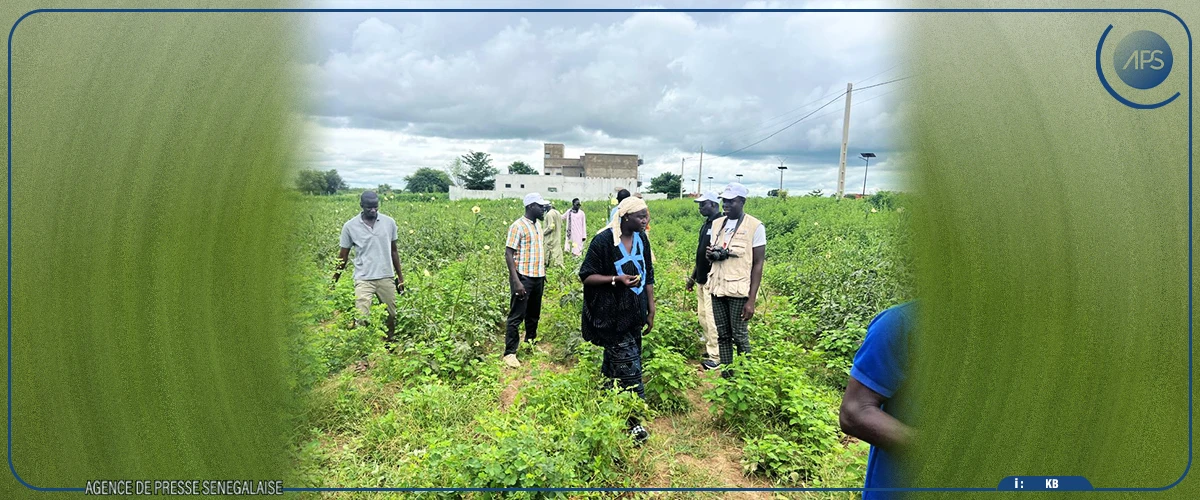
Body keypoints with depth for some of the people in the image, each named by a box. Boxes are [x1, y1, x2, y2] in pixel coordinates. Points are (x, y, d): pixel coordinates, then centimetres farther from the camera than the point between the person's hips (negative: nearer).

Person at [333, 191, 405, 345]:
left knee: (391, 315, 10)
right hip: (363, 279, -2)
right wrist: (334, 281, 8)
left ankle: (391, 342, 30)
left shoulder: (389, 222, 1)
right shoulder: (350, 226, -4)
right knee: (361, 319, -10)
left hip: (386, 278, 2)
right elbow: (343, 256, 5)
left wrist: (400, 276, 11)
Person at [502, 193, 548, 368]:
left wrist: (543, 272, 19)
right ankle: (510, 353, 6)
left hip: (538, 278, 8)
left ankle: (531, 343, 34)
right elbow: (508, 254, -16)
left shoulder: (537, 225, 11)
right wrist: (516, 281, -22)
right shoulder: (518, 226, -13)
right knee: (516, 316, -2)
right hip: (524, 278, -8)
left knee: (534, 314, 18)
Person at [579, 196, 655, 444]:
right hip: (613, 315, -6)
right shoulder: (604, 241, -16)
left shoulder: (641, 239, 4)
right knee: (629, 365, -5)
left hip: (634, 313, 6)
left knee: (615, 361, 16)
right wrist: (617, 278, -24)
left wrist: (651, 310, 12)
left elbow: (648, 277, 12)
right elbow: (586, 276, -10)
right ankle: (634, 420, 7)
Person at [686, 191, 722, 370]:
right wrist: (692, 276, 22)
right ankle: (709, 349, 26)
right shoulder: (705, 225, 15)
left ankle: (716, 357, 4)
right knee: (702, 316, 15)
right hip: (702, 279, 10)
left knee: (712, 318, -5)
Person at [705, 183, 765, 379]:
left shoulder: (755, 227, -8)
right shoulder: (717, 223, 9)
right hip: (718, 288, 5)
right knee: (723, 336, 11)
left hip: (739, 291, -5)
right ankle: (725, 375, 21)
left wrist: (751, 300, -13)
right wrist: (710, 254, -6)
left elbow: (758, 264, -8)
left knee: (740, 337, 2)